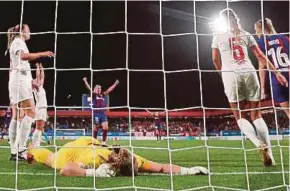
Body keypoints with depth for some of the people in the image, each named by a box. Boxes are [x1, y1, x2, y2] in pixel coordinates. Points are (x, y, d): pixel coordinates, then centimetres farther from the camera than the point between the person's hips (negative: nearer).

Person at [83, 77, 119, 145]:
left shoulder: (104, 95, 16)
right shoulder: (93, 94, 6)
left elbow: (109, 89, 19)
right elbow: (89, 88, -4)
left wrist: (115, 84, 20)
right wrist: (85, 81, -13)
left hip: (103, 113, 4)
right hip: (96, 113, -4)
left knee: (105, 127, -6)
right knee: (96, 127, 1)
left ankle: (104, 142, 4)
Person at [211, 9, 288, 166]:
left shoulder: (218, 37, 10)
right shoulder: (246, 35, 14)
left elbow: (215, 60, 13)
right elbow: (260, 56, 11)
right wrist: (276, 72, 14)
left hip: (231, 74, -2)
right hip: (249, 72, 2)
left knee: (239, 116, 2)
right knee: (256, 114, 8)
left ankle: (260, 144, -22)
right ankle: (268, 150, -2)